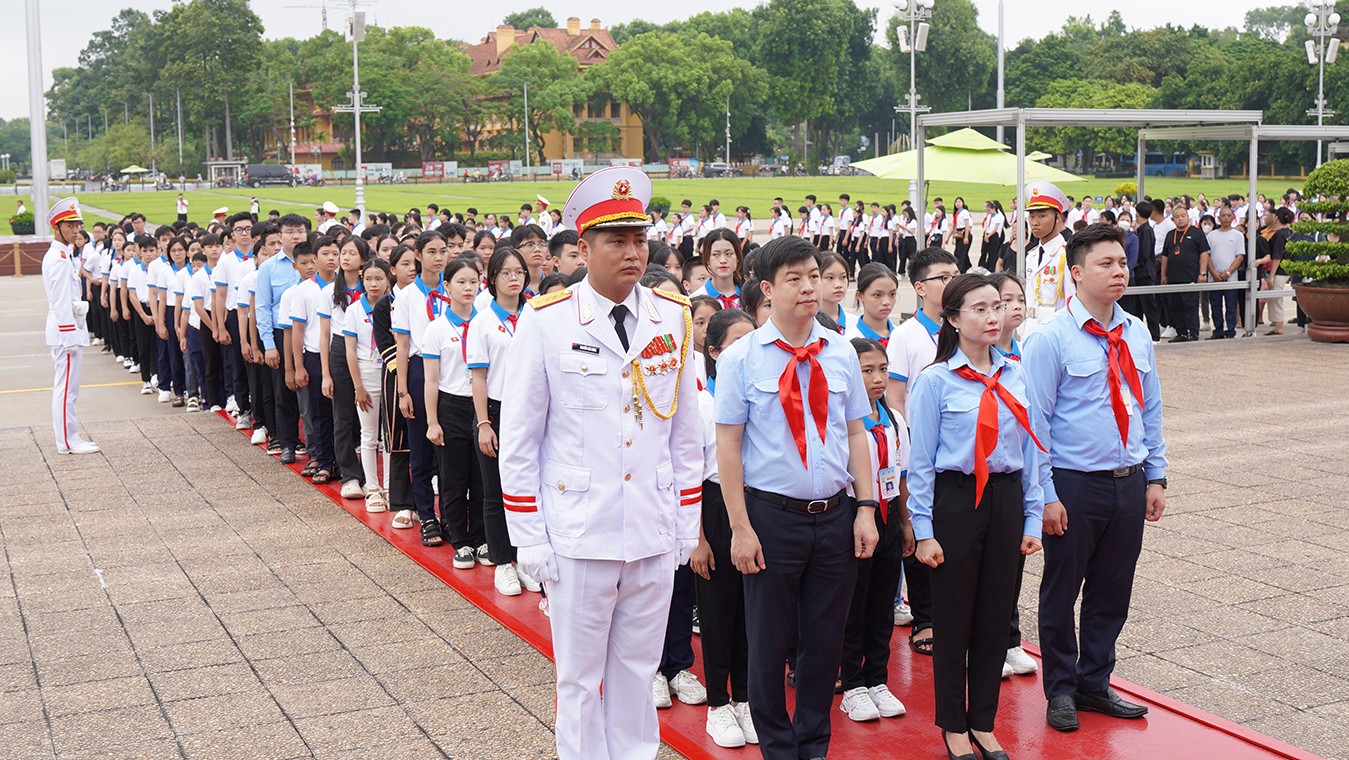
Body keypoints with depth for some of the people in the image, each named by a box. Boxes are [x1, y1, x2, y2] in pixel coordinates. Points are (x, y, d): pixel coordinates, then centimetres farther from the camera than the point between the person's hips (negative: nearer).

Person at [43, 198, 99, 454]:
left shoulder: (66, 255, 16)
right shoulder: (58, 258, -15)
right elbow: (61, 302, -19)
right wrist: (69, 337, -20)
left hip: (71, 328, 10)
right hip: (66, 330, -10)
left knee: (66, 387, 14)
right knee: (66, 388, -6)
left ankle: (67, 437, 21)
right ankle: (67, 441, -2)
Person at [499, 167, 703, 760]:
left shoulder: (674, 317, 3)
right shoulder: (545, 322, -7)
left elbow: (685, 430, 9)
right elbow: (518, 438, -3)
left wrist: (687, 524, 8)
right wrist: (528, 538, -5)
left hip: (655, 536, 3)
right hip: (578, 538, -3)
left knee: (638, 671, 15)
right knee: (580, 678, 10)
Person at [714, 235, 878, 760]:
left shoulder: (841, 353, 5)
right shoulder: (741, 358, -6)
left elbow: (856, 433, 10)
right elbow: (727, 445, -7)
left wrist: (866, 509, 3)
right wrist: (741, 528, -10)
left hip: (835, 515, 3)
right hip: (772, 515, -3)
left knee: (826, 639, 13)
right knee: (769, 642, 8)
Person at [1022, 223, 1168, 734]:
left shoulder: (1136, 334, 7)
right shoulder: (1051, 339, -11)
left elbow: (1150, 408, 14)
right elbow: (1036, 421, -10)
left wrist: (1155, 477, 10)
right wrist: (1045, 494, -13)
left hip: (1130, 482, 5)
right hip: (1074, 484, -5)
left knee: (1113, 591, 14)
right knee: (1062, 591, 7)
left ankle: (1095, 682, 30)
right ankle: (1061, 690, 23)